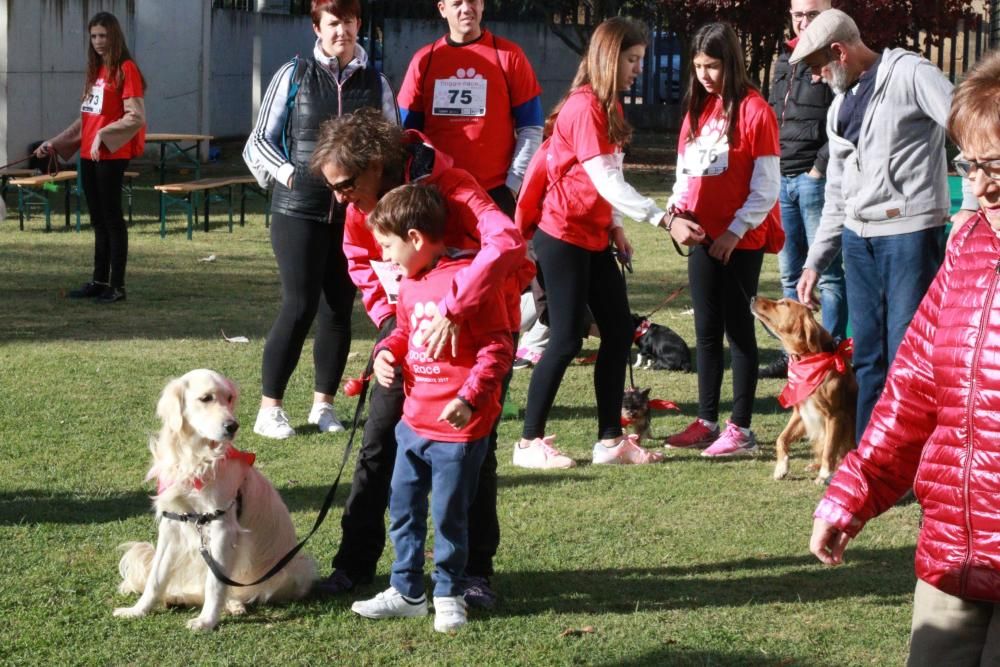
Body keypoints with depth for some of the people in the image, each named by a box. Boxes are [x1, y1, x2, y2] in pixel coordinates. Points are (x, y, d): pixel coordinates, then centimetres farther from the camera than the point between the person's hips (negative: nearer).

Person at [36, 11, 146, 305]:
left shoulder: (126, 69, -7)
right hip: (89, 155, 7)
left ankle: (117, 286, -2)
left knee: (112, 218, -5)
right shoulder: (96, 70, 16)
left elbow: (136, 117, -14)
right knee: (98, 220, 11)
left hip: (112, 155, -7)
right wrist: (55, 143, 18)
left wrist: (103, 136, -23)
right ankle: (99, 281, 17)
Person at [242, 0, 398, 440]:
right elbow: (261, 139, 5)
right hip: (299, 209, -3)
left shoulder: (375, 83, 8)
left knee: (339, 309, 6)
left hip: (355, 212, 3)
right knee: (300, 307, -9)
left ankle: (323, 404, 18)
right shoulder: (294, 75, 2)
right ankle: (269, 409, -1)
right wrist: (288, 173, -9)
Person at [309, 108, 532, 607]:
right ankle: (355, 562, 10)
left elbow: (506, 242, -49)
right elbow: (361, 262, 11)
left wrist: (452, 312, -52)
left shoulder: (449, 187, -31)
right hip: (410, 325, 5)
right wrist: (386, 319, -3)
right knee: (379, 440, 1)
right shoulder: (361, 206, -10)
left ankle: (475, 571, 12)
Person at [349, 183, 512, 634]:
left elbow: (498, 348, -17)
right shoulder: (410, 283, 8)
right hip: (413, 422, 8)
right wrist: (387, 352, 2)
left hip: (458, 427, -8)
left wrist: (470, 398, -23)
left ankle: (448, 595, 20)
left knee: (449, 515, 3)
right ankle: (406, 591, 26)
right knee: (403, 508, 14)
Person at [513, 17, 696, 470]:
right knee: (567, 340, -6)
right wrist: (664, 220, -27)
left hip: (594, 238, 9)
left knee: (619, 332, 6)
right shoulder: (584, 106, -17)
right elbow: (605, 179, -24)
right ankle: (529, 442, 3)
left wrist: (615, 226, 7)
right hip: (564, 238, -9)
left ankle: (610, 440, 11)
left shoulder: (607, 106, 12)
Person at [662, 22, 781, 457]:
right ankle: (707, 421, 18)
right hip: (704, 236, 7)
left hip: (741, 240, -7)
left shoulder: (754, 111, -11)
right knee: (706, 330, 10)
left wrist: (736, 231, -16)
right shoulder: (698, 108, 10)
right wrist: (677, 206, -2)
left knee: (738, 329, -2)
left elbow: (767, 186, -12)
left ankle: (741, 428, 3)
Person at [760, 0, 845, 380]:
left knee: (827, 273, -4)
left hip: (816, 180, -8)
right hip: (782, 178, 8)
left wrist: (820, 169, -15)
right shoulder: (786, 59, 18)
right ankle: (793, 354, 18)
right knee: (790, 274, 12)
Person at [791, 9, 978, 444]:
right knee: (867, 356, 11)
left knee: (907, 354, -6)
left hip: (910, 232, -8)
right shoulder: (840, 108, 18)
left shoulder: (908, 74, -6)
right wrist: (815, 261, 19)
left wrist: (973, 204, -24)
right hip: (859, 239, 8)